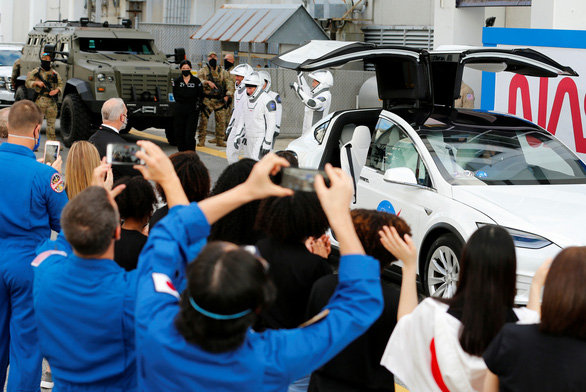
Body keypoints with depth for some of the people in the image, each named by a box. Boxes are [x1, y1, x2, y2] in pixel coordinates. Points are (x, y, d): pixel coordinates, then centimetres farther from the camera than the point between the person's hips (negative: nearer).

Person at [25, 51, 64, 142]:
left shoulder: (55, 73, 15)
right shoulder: (36, 72, 8)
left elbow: (60, 84, 13)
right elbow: (27, 83, 6)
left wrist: (56, 90, -8)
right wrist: (36, 83, -12)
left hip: (52, 100, 3)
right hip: (40, 99, -3)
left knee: (51, 122, 5)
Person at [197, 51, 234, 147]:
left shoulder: (222, 72, 12)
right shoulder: (203, 71, 7)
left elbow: (229, 84, 5)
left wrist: (228, 95, -9)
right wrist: (208, 82, -25)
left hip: (219, 100, 2)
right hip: (207, 99, -2)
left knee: (221, 121, 2)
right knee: (203, 120, -8)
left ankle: (220, 140, 13)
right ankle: (201, 140, -1)